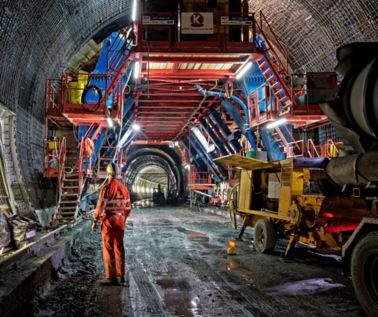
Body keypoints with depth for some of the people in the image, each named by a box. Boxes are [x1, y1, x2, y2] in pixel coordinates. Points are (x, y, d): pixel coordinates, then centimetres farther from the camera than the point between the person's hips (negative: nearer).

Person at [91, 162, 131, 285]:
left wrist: (95, 221, -8)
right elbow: (127, 207, 11)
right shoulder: (123, 187, 6)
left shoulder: (106, 187, -13)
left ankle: (111, 277, 1)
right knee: (119, 248, 12)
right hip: (120, 220, 6)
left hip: (108, 220, -6)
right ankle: (121, 276, 18)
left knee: (108, 248, -1)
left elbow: (100, 206, -16)